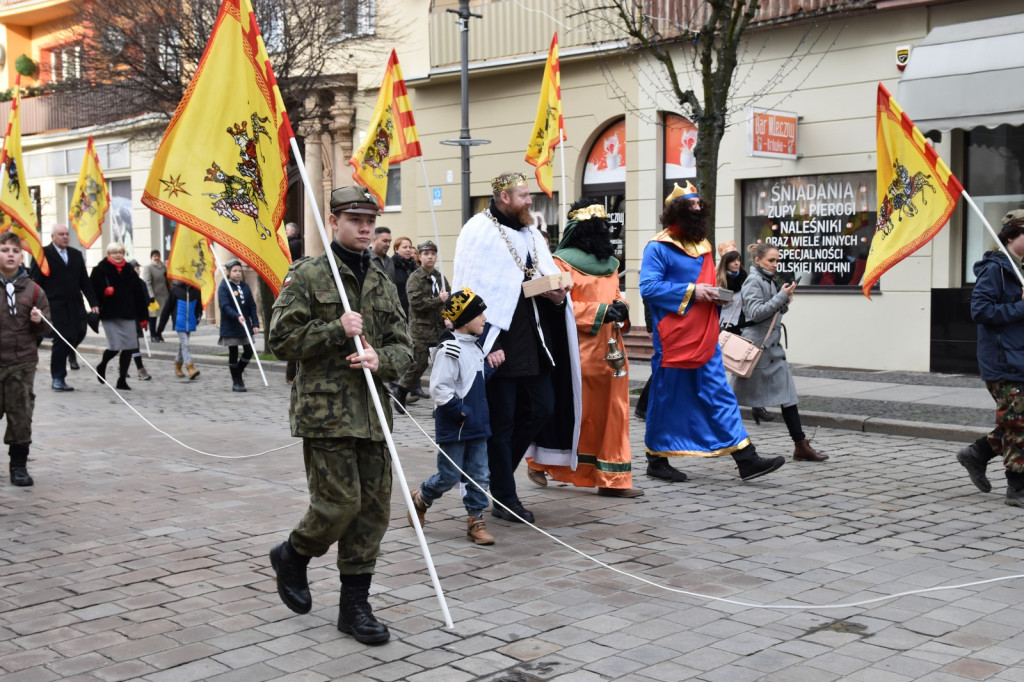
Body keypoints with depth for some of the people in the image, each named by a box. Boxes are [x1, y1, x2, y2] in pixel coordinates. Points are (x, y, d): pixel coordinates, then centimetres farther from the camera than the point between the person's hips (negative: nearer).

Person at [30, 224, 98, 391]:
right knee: (61, 339, -6)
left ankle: (70, 350, 36)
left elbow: (84, 281, 14)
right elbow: (36, 281, -5)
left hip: (75, 304, 5)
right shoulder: (43, 254, -2)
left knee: (79, 332, -2)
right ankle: (57, 378, 6)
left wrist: (93, 302, 6)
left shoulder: (76, 255, 14)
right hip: (55, 305, -5)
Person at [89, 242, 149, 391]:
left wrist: (144, 317, 8)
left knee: (129, 347, -1)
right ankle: (102, 366, 26)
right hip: (110, 315, -4)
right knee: (115, 346, -7)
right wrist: (104, 291, -23)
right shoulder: (100, 270, 0)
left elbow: (139, 295, 11)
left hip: (128, 314, 4)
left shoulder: (130, 271, 12)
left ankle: (122, 380, 9)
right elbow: (92, 289, -3)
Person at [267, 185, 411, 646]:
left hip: (371, 413, 6)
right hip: (324, 409, -6)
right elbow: (281, 339, -7)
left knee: (374, 507, 4)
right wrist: (337, 330, -15)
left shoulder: (383, 285, 15)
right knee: (340, 501, -9)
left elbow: (403, 348, 13)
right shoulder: (307, 276, -1)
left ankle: (355, 605, 16)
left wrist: (380, 360, -10)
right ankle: (292, 555, 23)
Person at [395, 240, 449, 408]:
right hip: (420, 327, -5)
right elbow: (416, 302, -17)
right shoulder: (415, 278, -5)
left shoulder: (440, 277, 13)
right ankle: (401, 390, 13)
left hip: (439, 326, 5)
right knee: (419, 362, -6)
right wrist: (438, 300, -18)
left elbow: (448, 300, 22)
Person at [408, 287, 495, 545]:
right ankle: (420, 498, 27)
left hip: (477, 425, 8)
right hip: (453, 427, -8)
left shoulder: (475, 347, 11)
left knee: (479, 475, 7)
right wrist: (461, 413, -17)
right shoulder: (449, 350, -17)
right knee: (450, 476, 2)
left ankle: (475, 520, 16)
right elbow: (439, 390, -20)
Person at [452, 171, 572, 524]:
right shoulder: (480, 232, -9)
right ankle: (505, 500, 10)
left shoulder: (530, 233, 16)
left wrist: (557, 296, -1)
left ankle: (496, 471, 27)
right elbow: (473, 293, -15)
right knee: (501, 420, 0)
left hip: (532, 341, 8)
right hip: (499, 345, -8)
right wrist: (487, 343, -20)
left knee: (541, 408, 10)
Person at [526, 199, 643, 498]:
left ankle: (613, 479, 8)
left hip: (609, 350, 7)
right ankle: (539, 463, 23)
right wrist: (600, 312, -19)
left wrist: (621, 307, 0)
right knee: (568, 412, 1)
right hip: (580, 353, -7)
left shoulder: (609, 262, 15)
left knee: (613, 413, 4)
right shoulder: (563, 262, -6)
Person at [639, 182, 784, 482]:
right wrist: (690, 291, -21)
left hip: (704, 338, 7)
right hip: (673, 339, -7)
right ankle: (657, 460, 17)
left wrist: (716, 295, 6)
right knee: (667, 398, 3)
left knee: (720, 395, 3)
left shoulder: (702, 244, 17)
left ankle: (746, 458, 0)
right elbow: (647, 287, -18)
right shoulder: (659, 247, -8)